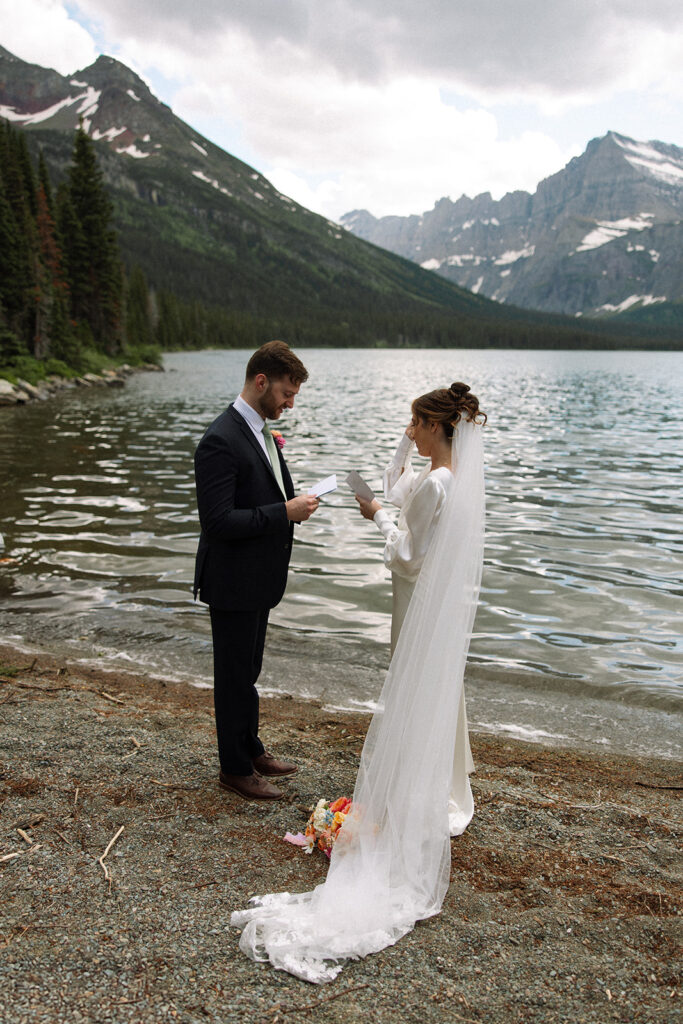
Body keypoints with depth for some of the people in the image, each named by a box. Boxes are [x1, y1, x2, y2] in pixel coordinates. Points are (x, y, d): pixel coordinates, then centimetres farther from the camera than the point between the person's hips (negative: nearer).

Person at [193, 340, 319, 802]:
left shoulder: (260, 431, 8)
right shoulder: (221, 441, -23)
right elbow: (218, 521, -27)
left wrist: (294, 501, -1)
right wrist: (285, 512, -25)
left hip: (258, 578, 9)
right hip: (233, 582, -9)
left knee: (248, 669, 22)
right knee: (235, 674, 7)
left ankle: (250, 749, 39)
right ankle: (235, 768, 24)